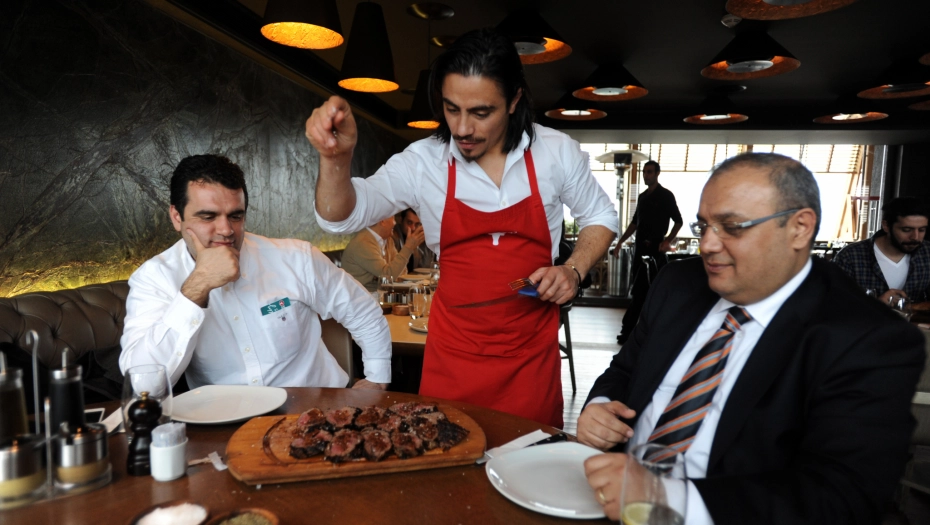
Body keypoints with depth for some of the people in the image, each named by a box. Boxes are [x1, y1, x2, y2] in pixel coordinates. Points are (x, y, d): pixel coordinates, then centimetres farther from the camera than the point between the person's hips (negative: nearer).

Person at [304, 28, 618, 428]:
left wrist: (574, 270, -8)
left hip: (531, 352, 1)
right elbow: (342, 216, -11)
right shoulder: (424, 161, -8)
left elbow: (600, 217, 9)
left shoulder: (556, 152, -5)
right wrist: (336, 158, -30)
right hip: (452, 355, 0)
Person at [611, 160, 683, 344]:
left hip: (656, 248, -6)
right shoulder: (642, 197, 17)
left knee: (655, 290, -3)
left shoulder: (666, 196, -2)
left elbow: (678, 221, -2)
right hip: (641, 247, 6)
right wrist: (620, 242, 14)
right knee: (639, 289, 7)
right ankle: (629, 330, 11)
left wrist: (668, 241, -15)